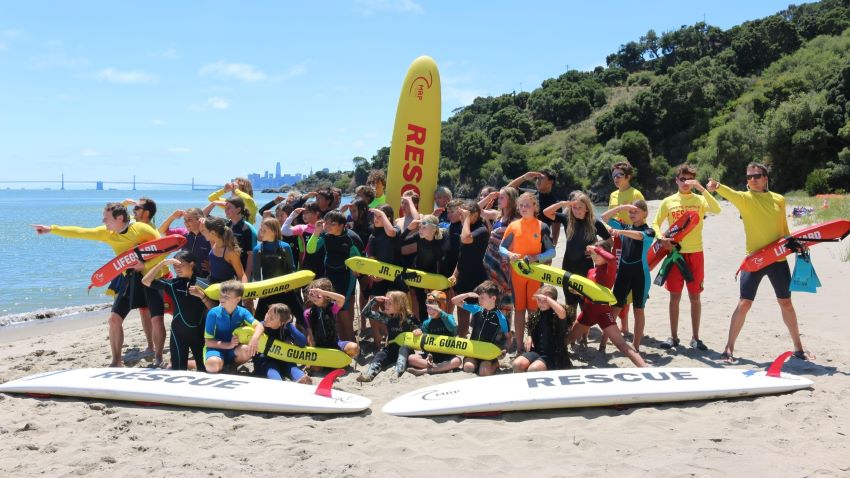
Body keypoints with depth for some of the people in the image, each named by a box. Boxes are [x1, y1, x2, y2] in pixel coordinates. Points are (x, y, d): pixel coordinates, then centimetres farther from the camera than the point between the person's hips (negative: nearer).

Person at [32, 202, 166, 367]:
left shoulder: (141, 228, -15)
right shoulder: (106, 233, -1)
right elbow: (80, 232, -5)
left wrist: (146, 265, -23)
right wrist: (51, 229, -11)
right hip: (129, 279, 5)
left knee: (157, 319, -9)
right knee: (114, 318, 0)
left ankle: (158, 359, 11)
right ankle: (116, 361, 12)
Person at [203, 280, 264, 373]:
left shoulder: (242, 312, -6)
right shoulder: (213, 313, -14)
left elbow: (259, 326, -15)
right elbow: (208, 341, -12)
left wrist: (254, 339, -38)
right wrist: (228, 345, -24)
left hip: (234, 351, 3)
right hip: (216, 348, -3)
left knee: (247, 350, -31)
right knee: (213, 364, -38)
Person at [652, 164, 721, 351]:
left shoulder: (700, 200, 1)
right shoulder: (668, 201, 6)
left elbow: (717, 209, -18)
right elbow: (655, 224, 8)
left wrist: (700, 188, -22)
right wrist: (661, 238, -12)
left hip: (695, 253, -1)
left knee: (695, 297, 4)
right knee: (675, 296, 5)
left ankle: (695, 337, 13)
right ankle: (673, 336, 14)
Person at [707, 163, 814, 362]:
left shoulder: (779, 200, 5)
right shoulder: (744, 198, -5)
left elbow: (784, 229, 16)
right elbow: (730, 194, -29)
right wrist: (717, 187, -50)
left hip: (778, 259, 3)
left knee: (786, 303, 13)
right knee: (744, 303, -5)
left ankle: (798, 348, 25)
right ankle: (729, 348, 4)